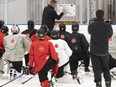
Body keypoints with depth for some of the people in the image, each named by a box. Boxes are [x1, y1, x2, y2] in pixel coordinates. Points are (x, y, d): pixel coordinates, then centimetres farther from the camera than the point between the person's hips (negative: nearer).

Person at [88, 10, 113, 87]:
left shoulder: (91, 25, -13)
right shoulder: (108, 26, -13)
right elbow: (110, 35, 4)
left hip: (94, 50, -1)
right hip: (104, 50, 1)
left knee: (96, 67, 8)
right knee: (105, 67, 18)